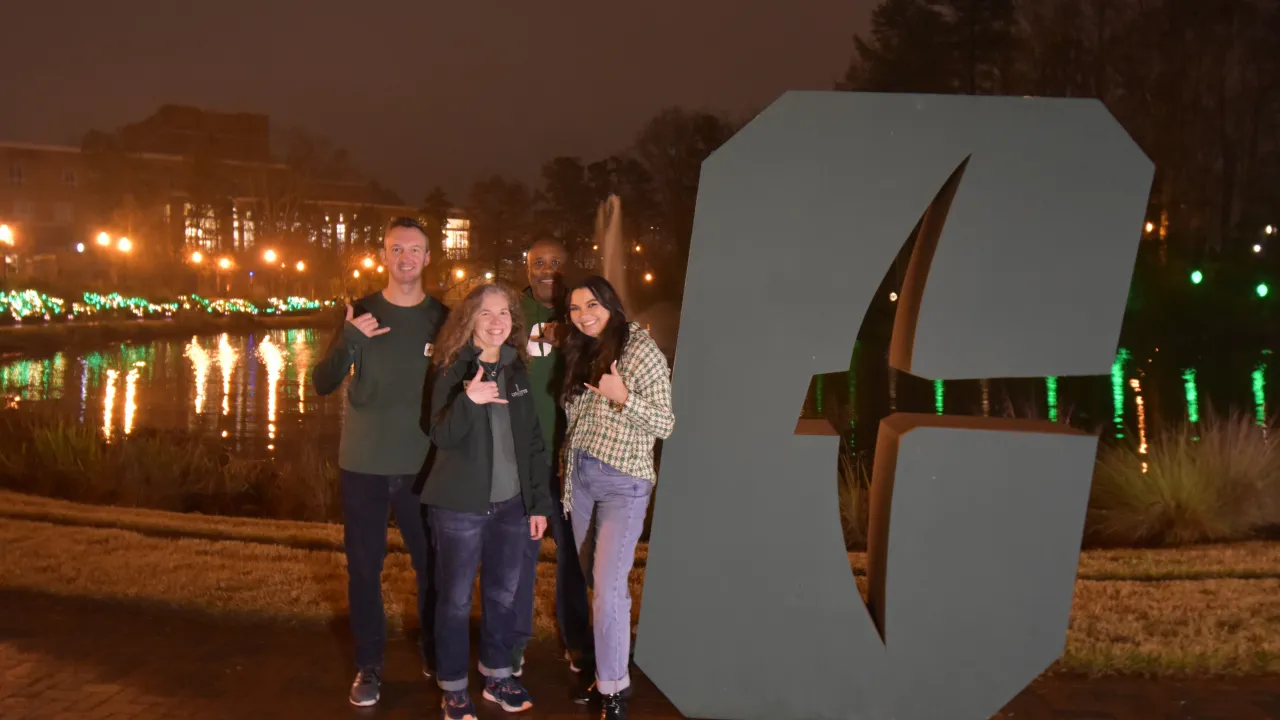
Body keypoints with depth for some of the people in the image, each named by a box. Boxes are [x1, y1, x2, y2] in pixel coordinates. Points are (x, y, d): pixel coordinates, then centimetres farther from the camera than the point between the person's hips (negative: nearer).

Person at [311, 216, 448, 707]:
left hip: (423, 465, 0)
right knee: (364, 566, 5)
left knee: (433, 564, 6)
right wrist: (349, 341, -23)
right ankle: (369, 665, 19)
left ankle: (435, 653, 26)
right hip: (363, 464, 0)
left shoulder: (443, 318, 1)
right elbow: (323, 385, -6)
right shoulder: (360, 313, 0)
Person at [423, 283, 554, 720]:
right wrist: (468, 400, -33)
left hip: (511, 504, 4)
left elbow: (533, 441, 9)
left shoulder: (518, 372, 6)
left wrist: (539, 502, 7)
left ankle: (497, 676, 31)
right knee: (456, 599, 5)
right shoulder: (453, 371, -7)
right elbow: (442, 437, -15)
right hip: (460, 506, -4)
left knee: (503, 594, 14)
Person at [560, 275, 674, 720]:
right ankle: (604, 670, 25)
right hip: (581, 477, 7)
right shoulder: (582, 352, 11)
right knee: (595, 582, 12)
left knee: (608, 587, -10)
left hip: (622, 482, -6)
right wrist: (568, 467, 3)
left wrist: (623, 397, -24)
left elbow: (665, 424, -11)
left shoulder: (641, 349, -9)